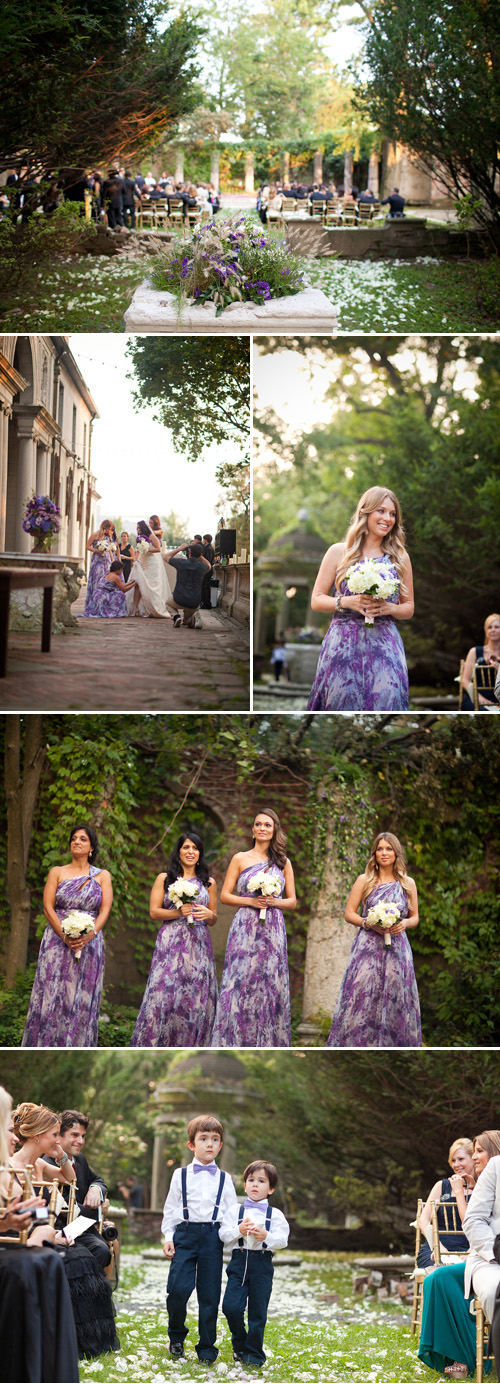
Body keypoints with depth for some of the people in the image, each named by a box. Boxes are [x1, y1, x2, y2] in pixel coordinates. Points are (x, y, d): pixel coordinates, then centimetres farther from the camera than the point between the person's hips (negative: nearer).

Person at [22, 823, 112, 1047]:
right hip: (57, 942, 0)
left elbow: (105, 910, 0)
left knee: (82, 999, -2)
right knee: (52, 995, -6)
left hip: (90, 943, 0)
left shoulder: (102, 876, 10)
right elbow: (48, 906, 0)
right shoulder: (57, 872, 10)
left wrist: (90, 934, -18)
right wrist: (65, 935, -15)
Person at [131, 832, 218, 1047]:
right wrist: (178, 912, -13)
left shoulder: (208, 883, 14)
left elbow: (213, 920, 17)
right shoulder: (164, 879, 9)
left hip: (198, 945, 2)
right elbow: (154, 912, 3)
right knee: (165, 992, -10)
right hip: (170, 944, -2)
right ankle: (153, 1048, -6)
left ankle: (190, 1051, 1)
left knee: (196, 996, -3)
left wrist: (209, 914, -6)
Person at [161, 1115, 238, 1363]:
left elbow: (232, 1213, 14)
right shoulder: (181, 1175, 9)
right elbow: (170, 1208, 12)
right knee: (178, 1289, -13)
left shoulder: (224, 1179, 12)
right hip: (185, 1235, -1)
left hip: (213, 1237, 1)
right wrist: (168, 1237, 2)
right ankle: (176, 1337, 11)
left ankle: (206, 1347, 10)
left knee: (209, 1294, 0)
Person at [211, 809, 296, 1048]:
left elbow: (292, 901, 13)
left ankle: (267, 1044, 5)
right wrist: (250, 901, -11)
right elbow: (225, 895, 4)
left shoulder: (283, 862, 12)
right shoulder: (241, 859, 7)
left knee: (270, 984, 0)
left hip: (273, 929, 2)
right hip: (245, 928, -2)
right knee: (241, 982, -8)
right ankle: (235, 1044, -6)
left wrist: (273, 902, -7)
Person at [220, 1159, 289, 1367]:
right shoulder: (235, 1211, 10)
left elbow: (283, 1240, -1)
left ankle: (253, 1354, 12)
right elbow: (224, 1234, 2)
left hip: (262, 1263, -1)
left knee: (258, 1311, 0)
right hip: (239, 1260, 1)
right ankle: (239, 1344, 15)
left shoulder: (275, 1214, 7)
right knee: (231, 1306, -10)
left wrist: (266, 1236, -18)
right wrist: (239, 1231, -14)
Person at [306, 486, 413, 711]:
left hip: (384, 647, 1)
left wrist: (389, 608, -5)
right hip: (343, 645, -1)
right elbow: (317, 600, 7)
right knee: (343, 706, -6)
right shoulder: (339, 552, 7)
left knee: (385, 706, -12)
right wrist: (348, 602, -10)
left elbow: (409, 608, 16)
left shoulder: (400, 557, 12)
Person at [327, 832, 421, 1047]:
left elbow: (415, 917, 15)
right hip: (368, 947, -2)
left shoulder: (408, 883, 9)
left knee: (395, 999, 0)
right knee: (361, 998, -8)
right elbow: (349, 914, 5)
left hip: (397, 948, 2)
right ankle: (356, 1045, -3)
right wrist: (370, 924, -11)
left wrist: (405, 923, -7)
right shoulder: (364, 881, 5)